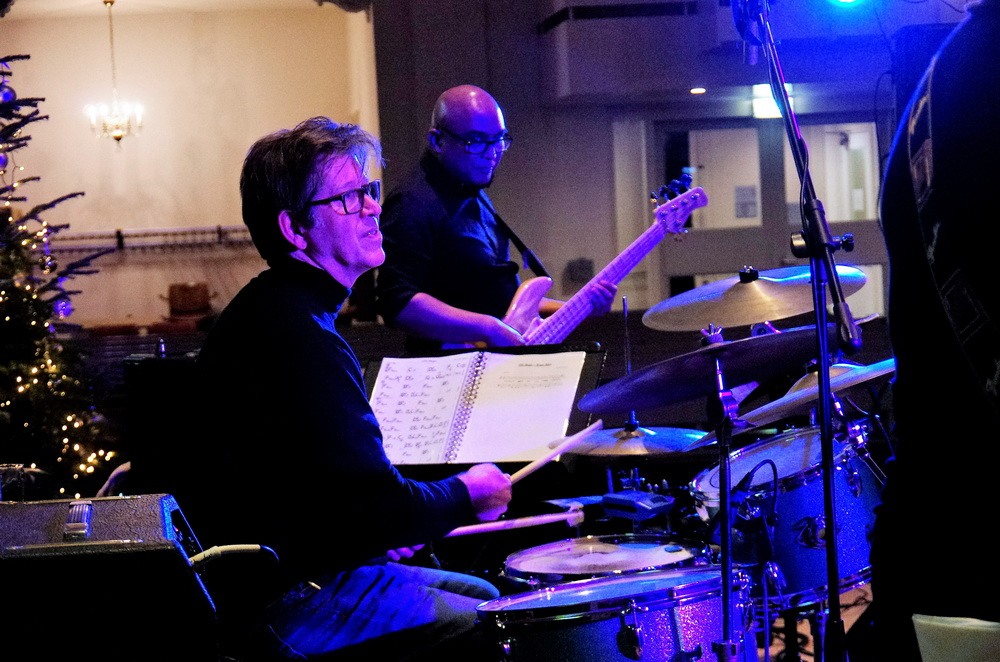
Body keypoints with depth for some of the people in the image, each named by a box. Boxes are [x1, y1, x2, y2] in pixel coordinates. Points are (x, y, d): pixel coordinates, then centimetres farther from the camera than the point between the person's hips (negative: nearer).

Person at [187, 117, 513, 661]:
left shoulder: (264, 310, 11)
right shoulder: (301, 336, -24)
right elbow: (378, 506, -26)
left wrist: (381, 531, 12)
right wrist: (465, 495, -8)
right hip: (296, 605, -11)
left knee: (484, 595, 23)